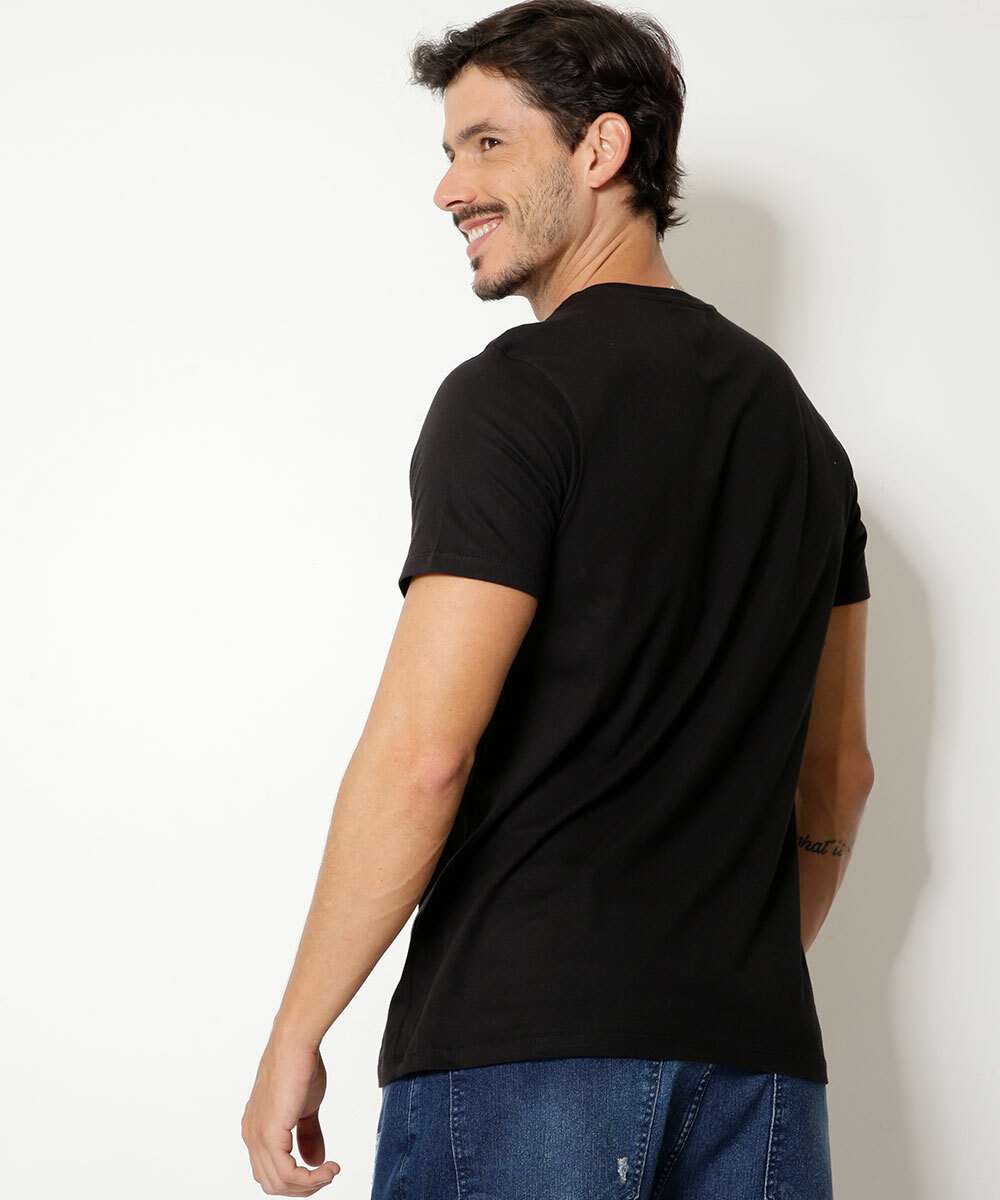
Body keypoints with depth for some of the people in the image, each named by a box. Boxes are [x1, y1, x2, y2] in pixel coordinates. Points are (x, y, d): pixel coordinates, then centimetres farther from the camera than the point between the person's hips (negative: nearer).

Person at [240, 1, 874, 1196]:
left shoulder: (515, 395, -8)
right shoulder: (795, 421, 14)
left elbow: (424, 751, -15)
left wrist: (295, 1034, -7)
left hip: (525, 1043, -7)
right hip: (757, 1047, 7)